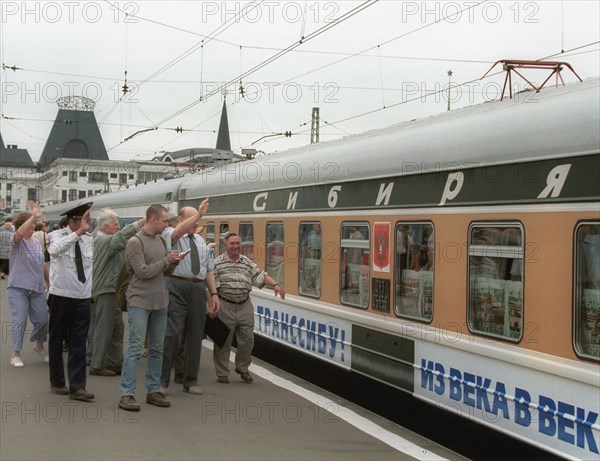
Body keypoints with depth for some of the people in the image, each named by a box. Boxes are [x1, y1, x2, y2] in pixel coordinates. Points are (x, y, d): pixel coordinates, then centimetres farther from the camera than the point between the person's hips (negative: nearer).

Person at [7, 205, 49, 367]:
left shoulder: (37, 242, 11)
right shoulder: (16, 240, -6)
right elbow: (19, 233, -31)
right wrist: (34, 216, -38)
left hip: (37, 289, 5)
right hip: (18, 288, -5)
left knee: (42, 320, 7)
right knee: (19, 321, -5)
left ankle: (39, 345, 34)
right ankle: (16, 354, 7)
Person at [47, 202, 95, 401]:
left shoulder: (89, 240, 3)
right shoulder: (59, 236, -10)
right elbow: (55, 250, -35)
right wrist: (78, 233, -42)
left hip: (83, 297, 4)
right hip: (61, 296, -4)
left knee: (79, 344, 0)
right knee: (57, 340, 9)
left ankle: (77, 387, 1)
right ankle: (57, 382, 22)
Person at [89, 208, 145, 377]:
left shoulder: (105, 239, 18)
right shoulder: (103, 241, -15)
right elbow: (122, 236, -27)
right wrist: (141, 222, -30)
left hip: (113, 289, 10)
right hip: (105, 291, -10)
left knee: (117, 328, 14)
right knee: (104, 328, -5)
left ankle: (116, 363, 20)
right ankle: (97, 365, 2)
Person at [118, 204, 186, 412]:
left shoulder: (161, 240, 11)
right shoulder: (135, 242, -11)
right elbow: (143, 272, -16)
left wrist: (174, 262, -3)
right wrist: (167, 260, -10)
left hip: (160, 302, 7)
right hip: (140, 302, -7)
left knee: (157, 349, 10)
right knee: (135, 349, -7)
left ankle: (153, 390, 18)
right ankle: (126, 394, -3)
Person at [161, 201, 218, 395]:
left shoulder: (200, 241, 20)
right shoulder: (170, 235, 1)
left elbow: (208, 270, 20)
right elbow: (178, 232, -26)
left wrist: (214, 294, 13)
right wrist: (199, 214, -33)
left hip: (198, 289, 6)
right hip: (177, 287, -6)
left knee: (195, 335, 8)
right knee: (173, 333, -10)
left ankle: (190, 381, 18)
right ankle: (162, 380, 0)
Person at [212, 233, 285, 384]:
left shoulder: (247, 262, 11)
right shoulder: (218, 262, -2)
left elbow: (260, 275, 8)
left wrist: (275, 284, -7)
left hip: (245, 306, 4)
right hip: (225, 306, -4)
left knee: (247, 339, 7)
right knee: (223, 341, 2)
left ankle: (242, 368, 27)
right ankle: (222, 373, 15)